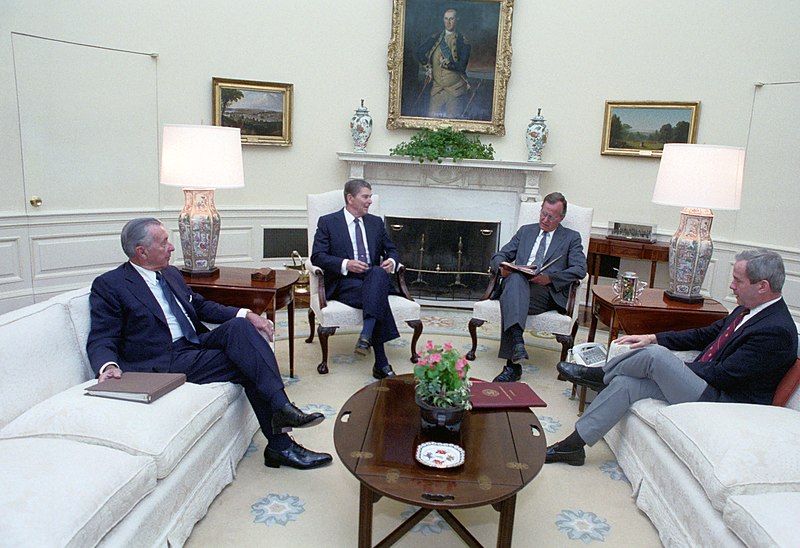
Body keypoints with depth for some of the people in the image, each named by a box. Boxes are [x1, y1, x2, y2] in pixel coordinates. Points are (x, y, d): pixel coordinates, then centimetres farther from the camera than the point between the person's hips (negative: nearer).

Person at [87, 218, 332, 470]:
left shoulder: (171, 274, 18)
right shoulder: (109, 285, -3)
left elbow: (202, 306, 23)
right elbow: (101, 341, -8)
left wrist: (246, 315, 6)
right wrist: (109, 366, -32)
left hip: (195, 345, 7)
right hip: (164, 363, -6)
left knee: (240, 326, -22)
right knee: (248, 363, -21)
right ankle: (280, 445, -18)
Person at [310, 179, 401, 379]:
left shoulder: (376, 222, 21)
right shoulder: (328, 222, 6)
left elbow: (392, 250, 24)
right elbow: (317, 256, -3)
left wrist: (391, 261, -2)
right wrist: (345, 264, -20)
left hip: (374, 278, 4)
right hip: (344, 283, -3)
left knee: (379, 273, -36)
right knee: (378, 297, -35)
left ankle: (366, 335, -47)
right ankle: (381, 363, -35)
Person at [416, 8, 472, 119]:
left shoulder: (463, 42, -2)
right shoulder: (435, 38, 9)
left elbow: (462, 67, -7)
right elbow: (420, 52, 8)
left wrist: (446, 63, -17)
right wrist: (428, 68, 0)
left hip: (455, 89, -3)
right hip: (437, 87, 3)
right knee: (432, 117, 0)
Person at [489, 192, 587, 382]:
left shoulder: (571, 237, 18)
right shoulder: (526, 231, 27)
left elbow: (579, 269, 2)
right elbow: (498, 257, 20)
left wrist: (550, 278, -14)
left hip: (548, 292, -2)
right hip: (517, 285, 3)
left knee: (509, 299, -36)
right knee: (515, 278, -36)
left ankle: (512, 363, -42)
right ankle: (517, 341, -51)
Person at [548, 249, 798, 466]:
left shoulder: (777, 331, -19)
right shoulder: (748, 309, 10)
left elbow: (723, 375, -21)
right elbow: (705, 335, 17)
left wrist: (670, 367, -11)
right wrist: (653, 338, 6)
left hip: (721, 401, -9)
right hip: (703, 385, 9)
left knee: (656, 355, -27)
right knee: (625, 382, -9)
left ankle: (599, 374, 2)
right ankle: (573, 445, -5)